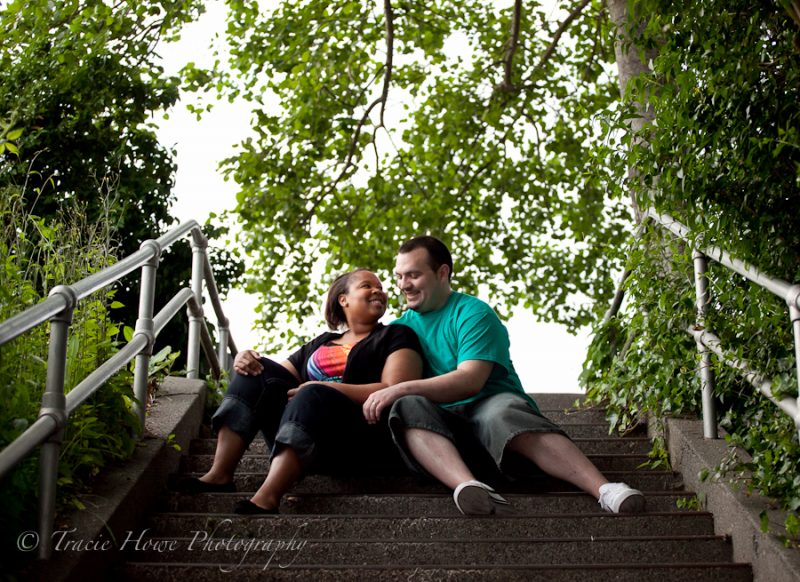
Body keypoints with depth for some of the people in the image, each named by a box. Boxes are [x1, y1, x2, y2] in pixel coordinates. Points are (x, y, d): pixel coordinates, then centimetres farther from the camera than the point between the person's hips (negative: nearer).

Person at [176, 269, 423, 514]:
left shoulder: (395, 336, 11)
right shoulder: (319, 344, 26)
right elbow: (275, 380, 21)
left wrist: (325, 388, -15)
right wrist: (244, 361, -2)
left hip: (360, 441, -5)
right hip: (300, 435, 5)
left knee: (314, 395, -33)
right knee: (259, 370, -8)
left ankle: (265, 499, -49)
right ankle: (220, 474, -23)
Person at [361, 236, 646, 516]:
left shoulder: (473, 313, 2)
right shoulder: (401, 326, 21)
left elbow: (470, 380, -13)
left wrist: (400, 389, -21)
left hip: (489, 402, -3)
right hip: (439, 418, 3)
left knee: (502, 413, -38)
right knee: (408, 407, -32)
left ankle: (604, 488, -53)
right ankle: (467, 486, -57)